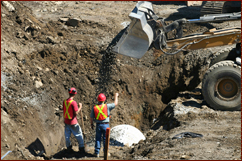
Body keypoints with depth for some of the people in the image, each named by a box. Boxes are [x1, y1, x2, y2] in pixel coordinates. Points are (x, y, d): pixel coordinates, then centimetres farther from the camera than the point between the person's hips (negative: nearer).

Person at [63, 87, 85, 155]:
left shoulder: (64, 101, -2)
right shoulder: (73, 102, -21)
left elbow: (64, 111, 7)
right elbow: (76, 113, -19)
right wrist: (80, 107, -6)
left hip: (66, 121, 5)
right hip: (73, 122, -5)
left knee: (67, 135, 16)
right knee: (79, 135, 9)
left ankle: (69, 148, 25)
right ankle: (81, 148, 13)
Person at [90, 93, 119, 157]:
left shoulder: (94, 108, -6)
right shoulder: (107, 106, -12)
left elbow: (91, 117, -2)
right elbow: (115, 103, 1)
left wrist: (91, 124, 15)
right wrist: (116, 96, 17)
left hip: (98, 125, 2)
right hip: (105, 125, -2)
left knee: (98, 139, 10)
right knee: (105, 139, 7)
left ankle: (97, 153, 11)